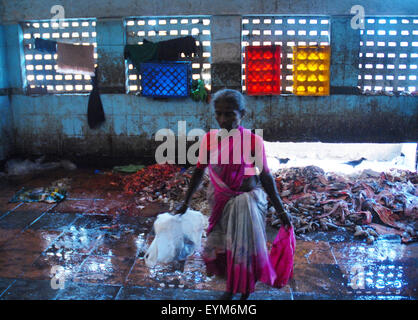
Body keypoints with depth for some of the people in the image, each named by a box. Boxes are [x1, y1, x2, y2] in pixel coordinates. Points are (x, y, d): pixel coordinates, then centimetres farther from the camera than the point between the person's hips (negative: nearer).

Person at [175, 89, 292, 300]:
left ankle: (245, 290, 12)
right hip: (220, 201, 4)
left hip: (248, 198, -3)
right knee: (221, 244, 11)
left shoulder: (253, 141, -15)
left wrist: (280, 210, -6)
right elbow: (199, 171, 5)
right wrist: (186, 202, 11)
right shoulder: (209, 139, -7)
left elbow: (265, 176, -7)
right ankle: (231, 286, 35)